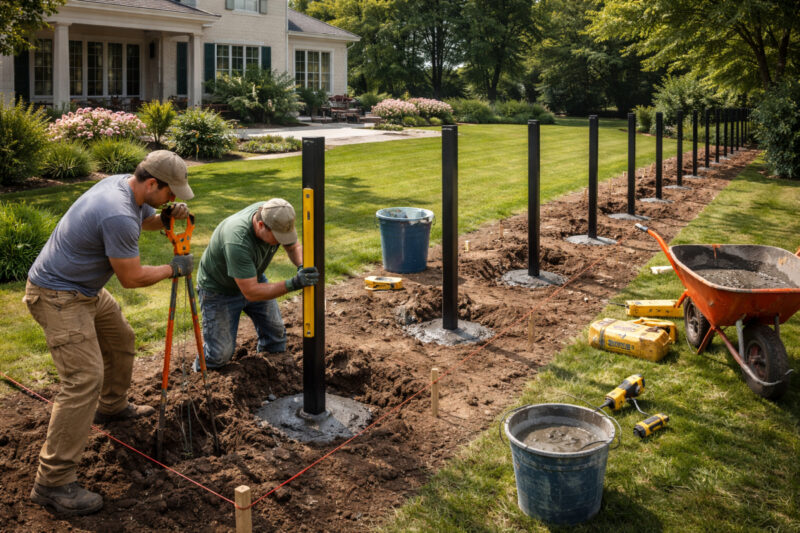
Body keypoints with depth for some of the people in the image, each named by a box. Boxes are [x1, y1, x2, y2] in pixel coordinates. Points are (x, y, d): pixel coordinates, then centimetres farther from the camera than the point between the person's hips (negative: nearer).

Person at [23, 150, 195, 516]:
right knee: (85, 379, -16)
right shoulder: (119, 216, -30)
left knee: (121, 339, 26)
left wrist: (168, 216, -2)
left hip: (86, 290, 11)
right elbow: (131, 277, -21)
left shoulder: (124, 184, 0)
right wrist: (174, 269, -6)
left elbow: (146, 220, 22)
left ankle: (112, 407, 49)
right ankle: (53, 482, -12)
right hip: (59, 297, -11)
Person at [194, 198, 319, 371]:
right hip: (219, 290, -6)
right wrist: (294, 284, -45)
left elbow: (294, 246, -3)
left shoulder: (273, 215, -22)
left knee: (276, 331, 6)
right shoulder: (237, 242, -43)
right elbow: (251, 292, -39)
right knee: (220, 355, -7)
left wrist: (302, 267, -26)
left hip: (253, 277, 7)